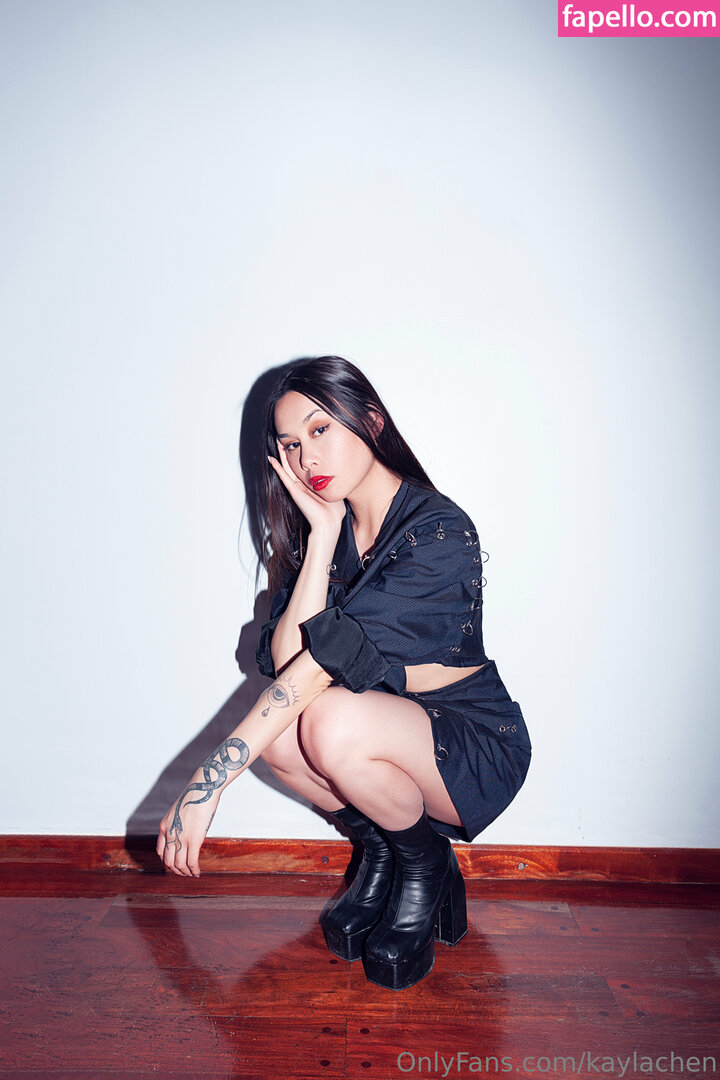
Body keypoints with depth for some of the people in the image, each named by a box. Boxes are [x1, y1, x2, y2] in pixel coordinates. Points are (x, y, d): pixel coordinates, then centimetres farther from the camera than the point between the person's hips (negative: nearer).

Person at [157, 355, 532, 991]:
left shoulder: (439, 532, -24)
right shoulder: (321, 527, -3)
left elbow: (332, 656, -33)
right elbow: (283, 659, -15)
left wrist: (210, 781, -35)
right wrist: (324, 535, -21)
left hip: (478, 747, -6)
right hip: (392, 730, 6)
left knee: (333, 720, -33)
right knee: (277, 728, -20)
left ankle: (426, 863, -3)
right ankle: (378, 849, 6)